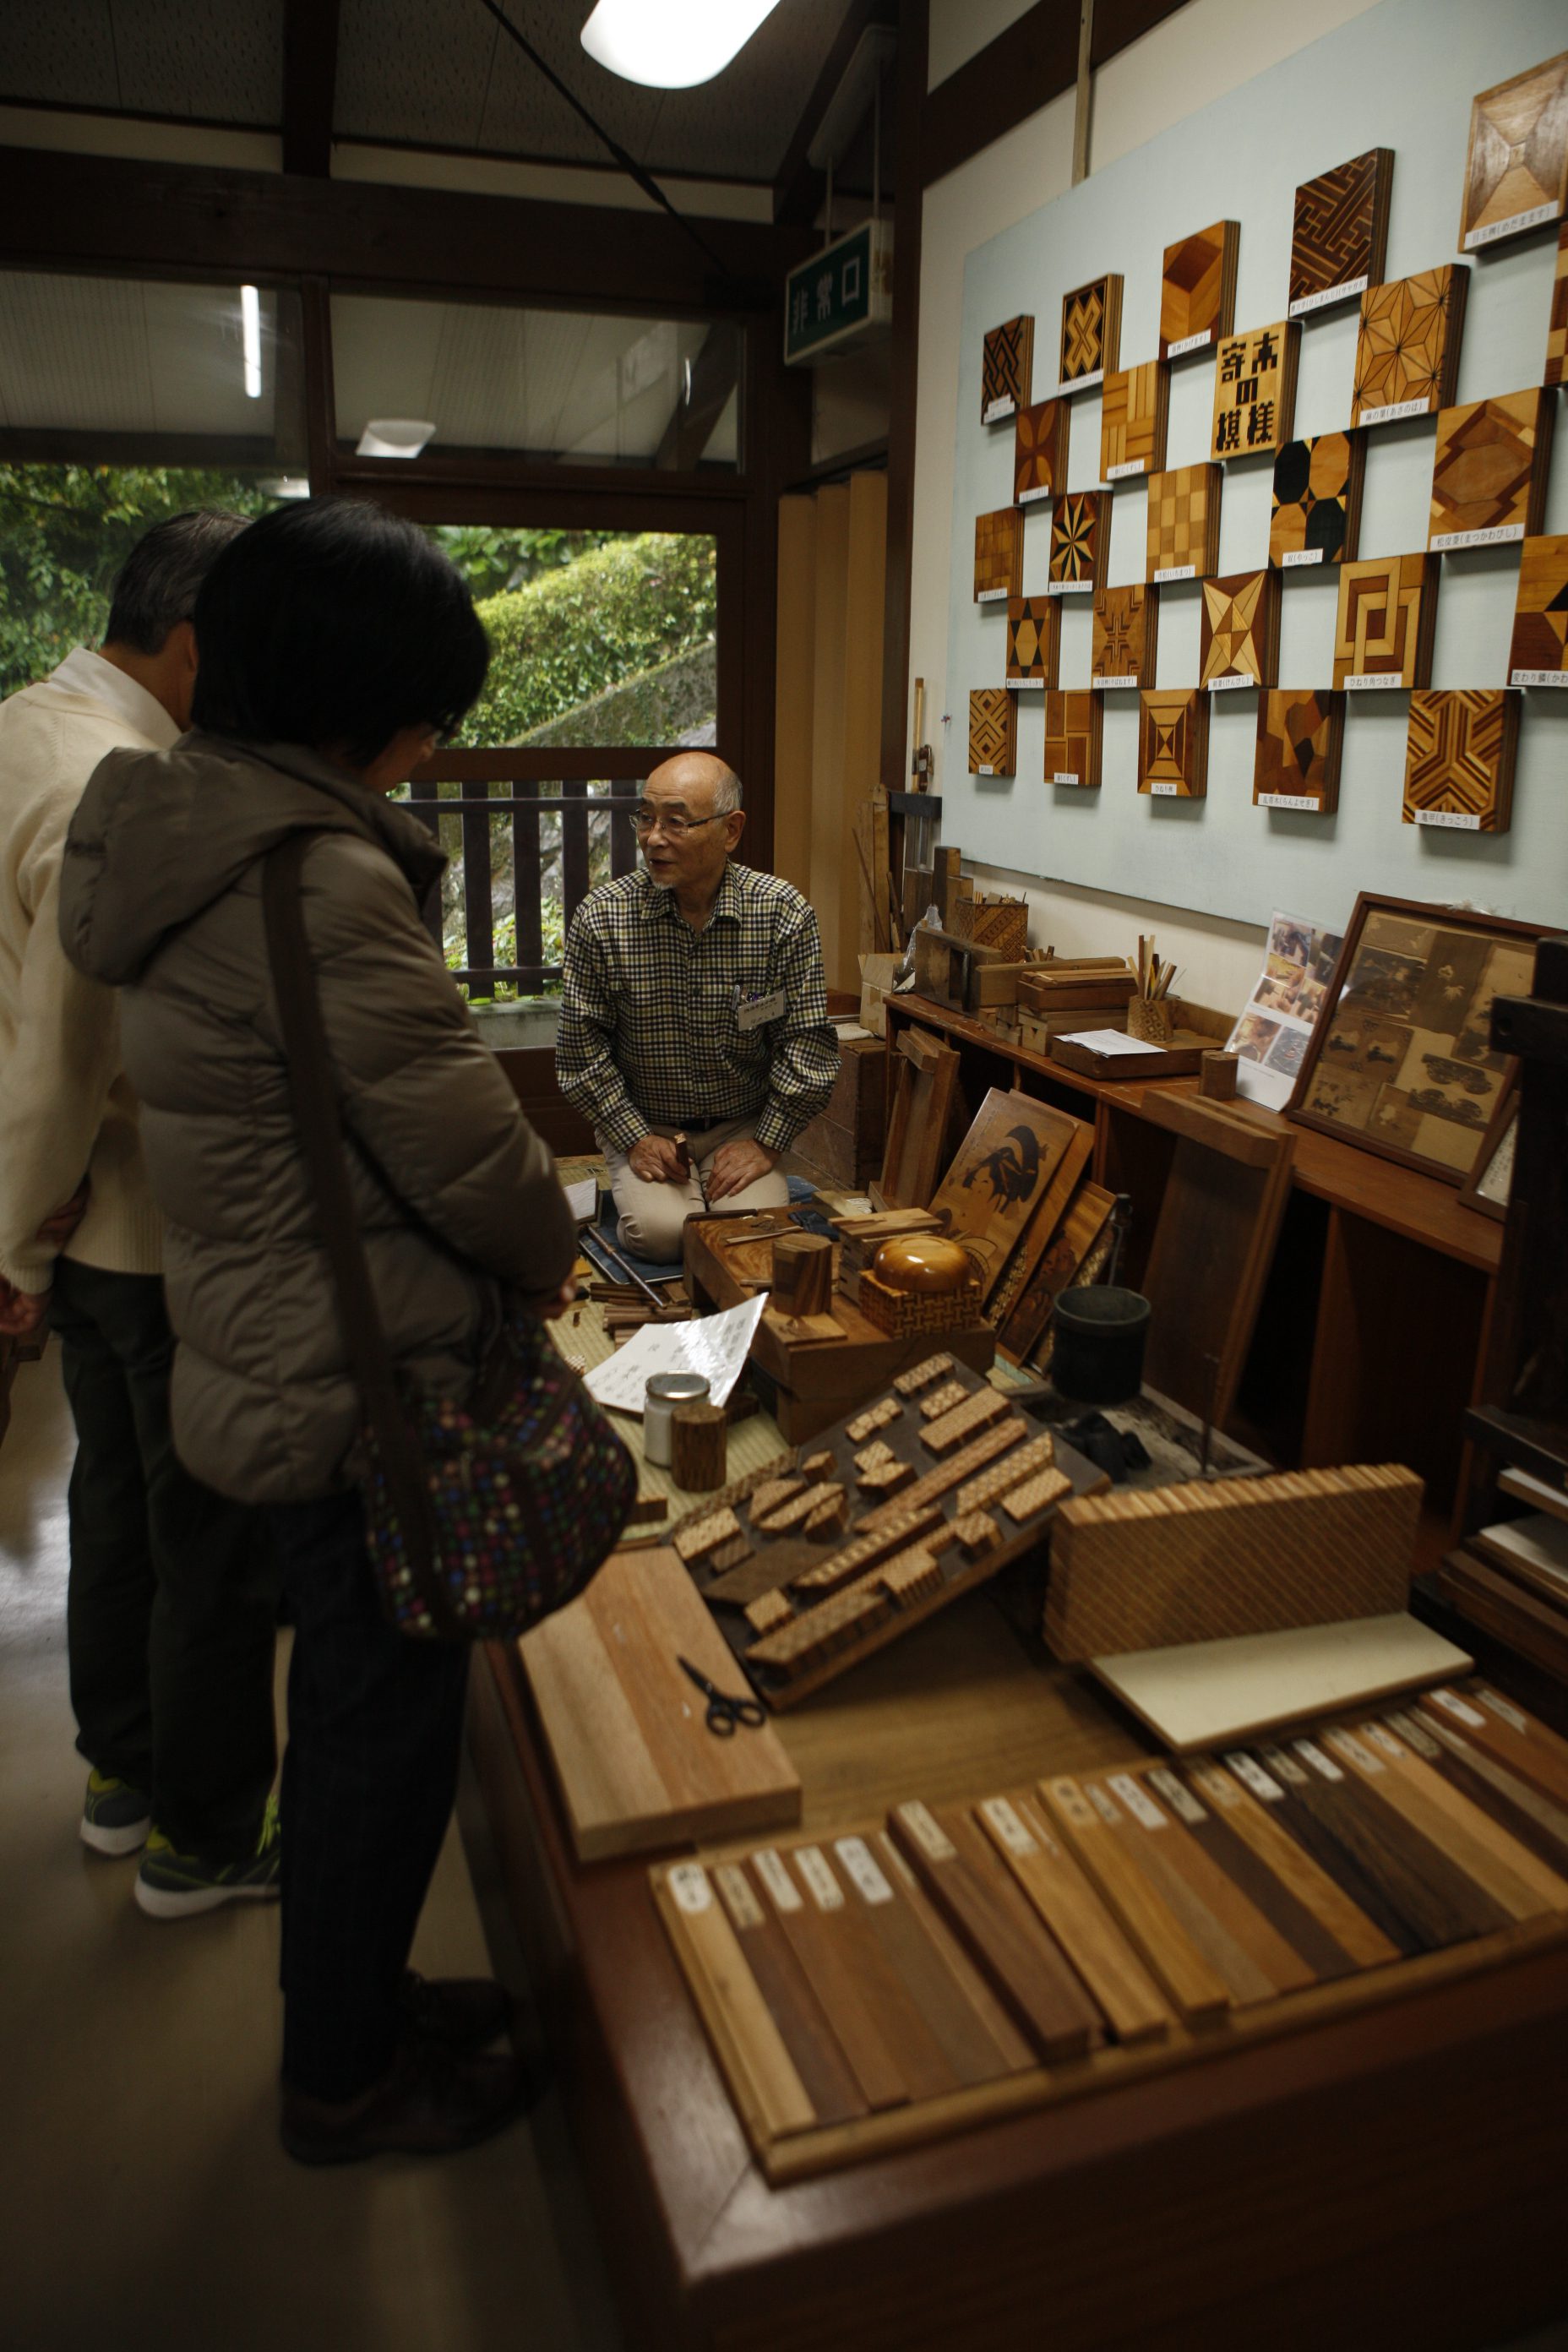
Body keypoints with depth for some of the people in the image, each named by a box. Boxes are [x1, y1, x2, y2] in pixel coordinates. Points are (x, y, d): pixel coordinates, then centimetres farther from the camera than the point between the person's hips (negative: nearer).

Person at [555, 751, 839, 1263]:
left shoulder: (784, 913, -11)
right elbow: (581, 1049, -5)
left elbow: (807, 1042, -6)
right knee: (661, 1232, -23)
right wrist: (635, 1138, -10)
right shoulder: (600, 918, -11)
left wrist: (767, 1143, -10)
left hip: (745, 1124, 1)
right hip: (644, 1124, 0)